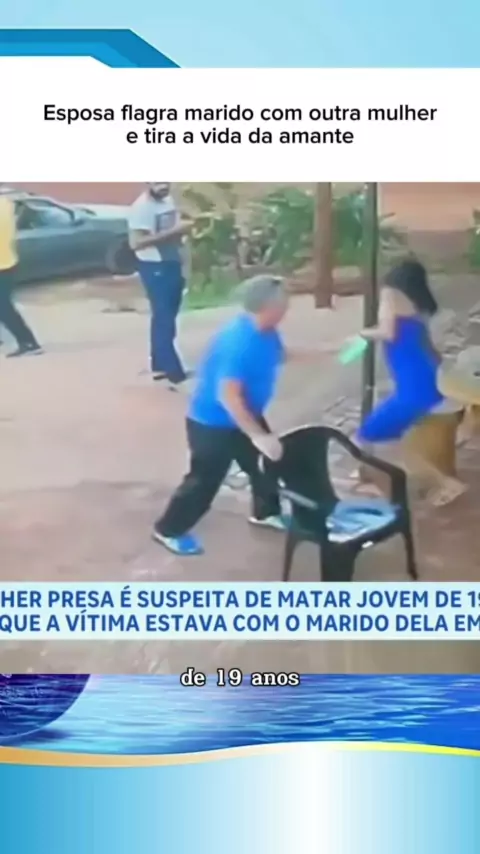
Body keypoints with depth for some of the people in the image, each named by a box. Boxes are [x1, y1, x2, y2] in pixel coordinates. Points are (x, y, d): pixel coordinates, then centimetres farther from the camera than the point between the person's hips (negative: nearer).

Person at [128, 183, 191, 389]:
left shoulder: (168, 200, 11)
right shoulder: (142, 207, -17)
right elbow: (136, 242, -27)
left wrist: (183, 229, 6)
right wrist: (172, 231, -28)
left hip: (172, 262, 9)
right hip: (155, 267, -9)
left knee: (166, 317, 16)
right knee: (164, 319, -7)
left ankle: (160, 365, 27)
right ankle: (175, 375, -6)